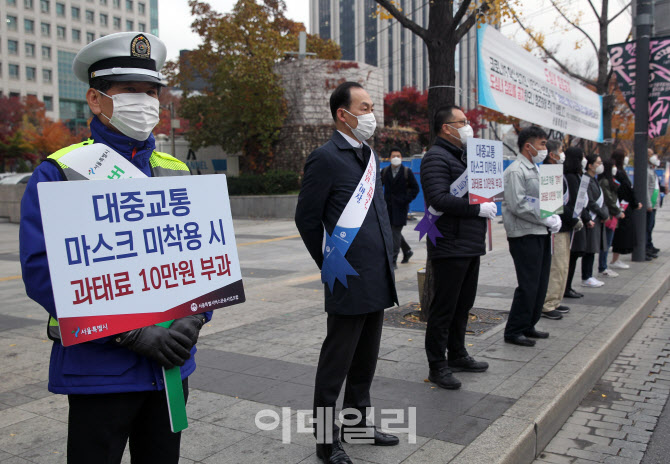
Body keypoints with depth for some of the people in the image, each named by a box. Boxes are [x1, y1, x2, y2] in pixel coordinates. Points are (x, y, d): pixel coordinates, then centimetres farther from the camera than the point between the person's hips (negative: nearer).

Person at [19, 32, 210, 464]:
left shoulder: (177, 173, 7)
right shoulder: (59, 173, -7)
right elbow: (41, 270, -16)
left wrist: (192, 320, -12)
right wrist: (133, 334, -21)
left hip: (172, 363, 5)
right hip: (98, 368, -4)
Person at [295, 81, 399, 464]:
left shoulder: (371, 156, 14)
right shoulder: (326, 158, -12)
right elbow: (307, 219, -10)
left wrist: (387, 259, 15)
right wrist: (331, 266, -3)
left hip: (377, 281, 8)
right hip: (348, 283, -8)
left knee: (365, 360, 19)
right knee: (336, 362, 4)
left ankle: (357, 423, 35)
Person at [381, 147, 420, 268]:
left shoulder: (407, 172, -1)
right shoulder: (385, 171, 8)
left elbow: (415, 188, 1)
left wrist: (406, 200, -9)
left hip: (400, 207, -4)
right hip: (388, 207, 4)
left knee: (396, 232, -8)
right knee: (394, 231, 13)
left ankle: (393, 260, -6)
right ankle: (407, 251, 35)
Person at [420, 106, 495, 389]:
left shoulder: (464, 156, 21)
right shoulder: (436, 158, -12)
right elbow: (439, 199, -24)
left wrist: (487, 203, 9)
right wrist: (478, 208, -20)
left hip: (470, 245, 10)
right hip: (450, 247, -10)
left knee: (463, 304, 18)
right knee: (444, 308, -3)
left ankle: (457, 355, 31)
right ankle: (437, 366, 7)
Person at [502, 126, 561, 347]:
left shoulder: (535, 170, 19)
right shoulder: (516, 171, -11)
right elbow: (518, 205, -20)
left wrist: (554, 217, 5)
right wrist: (547, 220, -16)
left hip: (541, 234, 9)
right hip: (524, 235, -9)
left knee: (540, 284, 12)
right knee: (528, 286, -7)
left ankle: (528, 326, 24)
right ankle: (514, 331, 4)